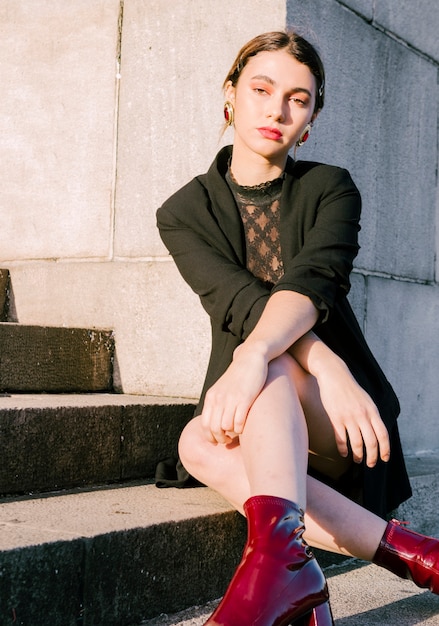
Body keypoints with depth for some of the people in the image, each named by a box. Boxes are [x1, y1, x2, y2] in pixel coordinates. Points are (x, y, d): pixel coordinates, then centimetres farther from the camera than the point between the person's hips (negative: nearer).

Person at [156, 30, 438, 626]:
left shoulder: (331, 190, 1)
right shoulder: (184, 212, 3)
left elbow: (311, 283, -21)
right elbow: (238, 301, -16)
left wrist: (255, 355, -44)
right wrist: (326, 366, -36)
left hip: (335, 419, -2)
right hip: (254, 421, 2)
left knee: (267, 354, -33)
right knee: (198, 444, -32)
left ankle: (277, 551, -53)